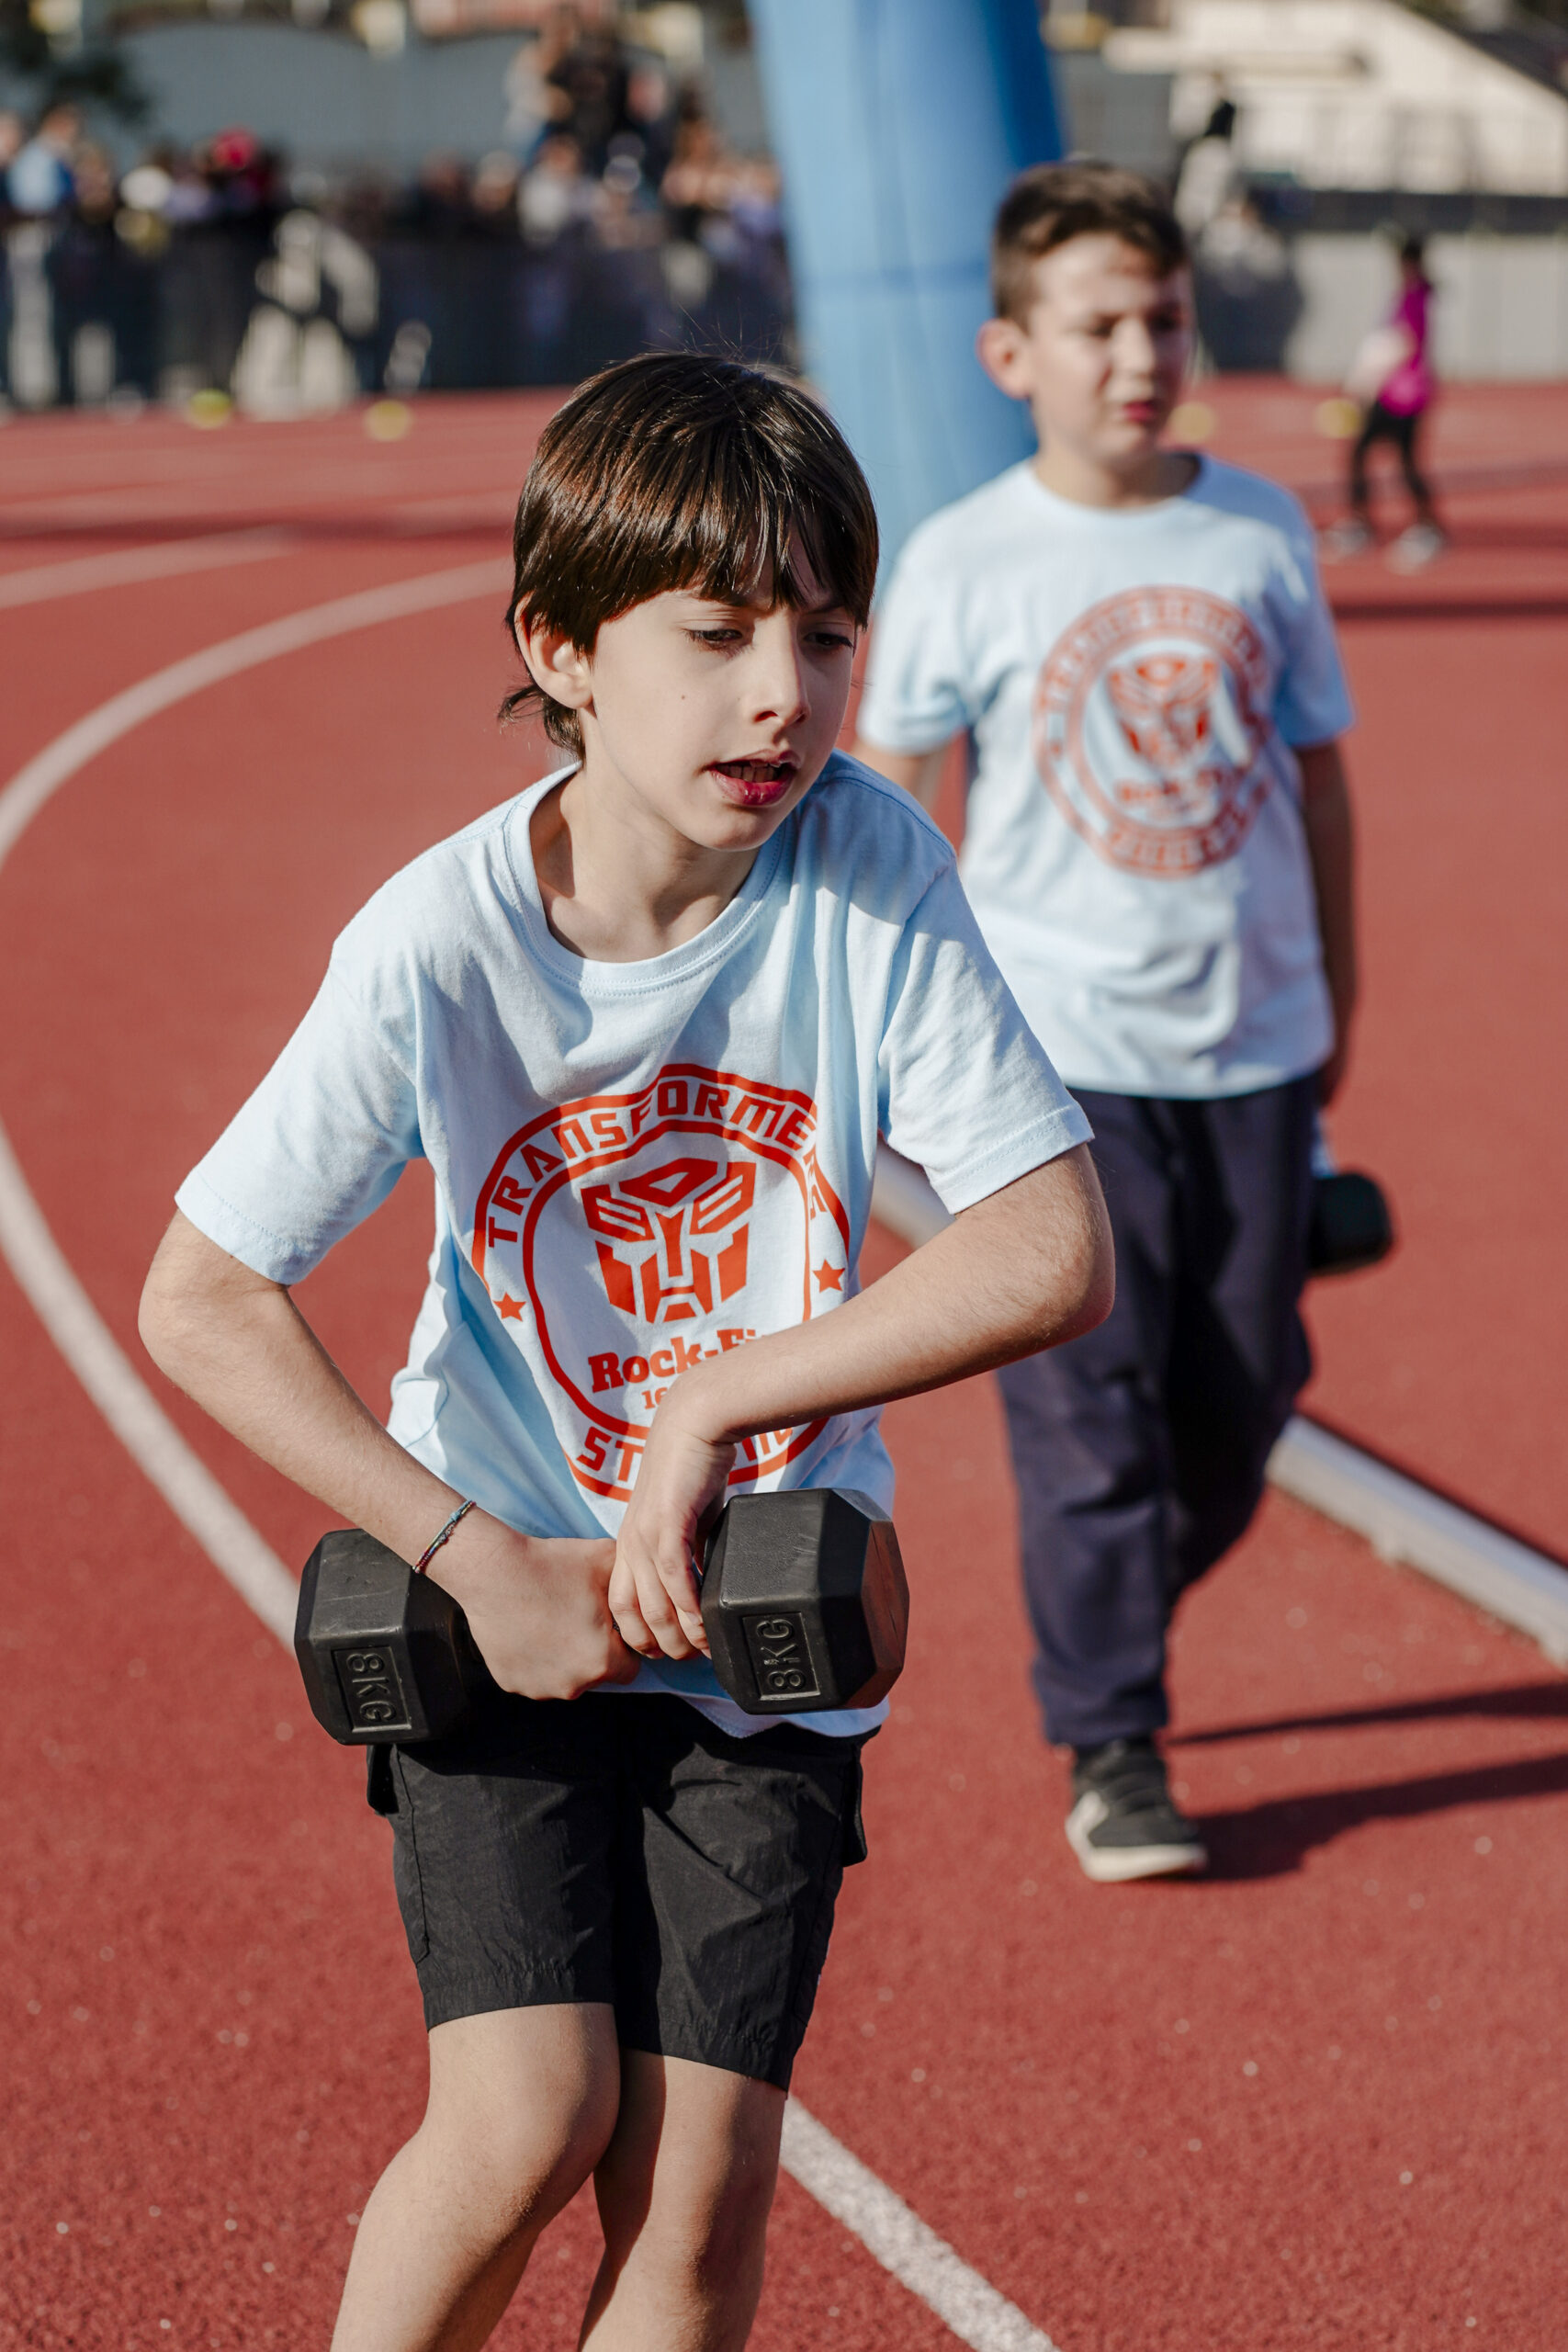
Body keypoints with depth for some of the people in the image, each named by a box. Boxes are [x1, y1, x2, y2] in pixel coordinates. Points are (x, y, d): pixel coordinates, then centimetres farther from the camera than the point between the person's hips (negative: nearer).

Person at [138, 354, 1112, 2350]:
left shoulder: (874, 870, -14)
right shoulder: (440, 949, -18)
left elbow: (1055, 1254, -17)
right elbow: (202, 1301, -12)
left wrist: (713, 1413, -21)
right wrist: (478, 1565, -16)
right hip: (508, 1601, -1)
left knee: (700, 2182, -3)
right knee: (529, 2123, -14)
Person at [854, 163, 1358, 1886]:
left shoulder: (1261, 533, 3)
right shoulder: (965, 563, -6)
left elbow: (1313, 771, 12)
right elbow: (880, 803, 1)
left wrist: (1339, 997, 16)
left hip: (1254, 1044, 3)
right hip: (1054, 1050, -3)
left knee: (1241, 1391, 10)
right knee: (1086, 1405, -5)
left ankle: (1111, 1626, 35)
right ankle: (1110, 1751, 6)